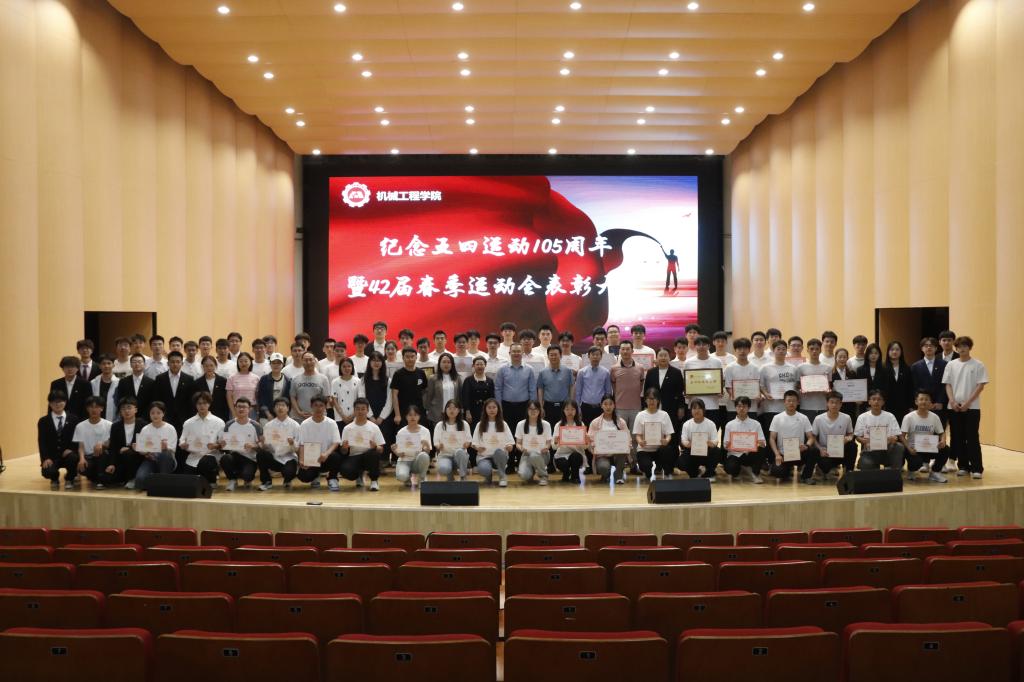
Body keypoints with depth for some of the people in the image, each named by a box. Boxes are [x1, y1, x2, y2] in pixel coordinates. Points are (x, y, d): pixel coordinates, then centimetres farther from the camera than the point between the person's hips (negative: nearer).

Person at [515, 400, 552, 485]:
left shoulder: (546, 425, -2)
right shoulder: (521, 424, 0)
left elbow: (548, 442, 3)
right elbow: (518, 443, 5)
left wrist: (546, 448, -20)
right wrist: (521, 448, -18)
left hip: (542, 454, -1)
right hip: (527, 454, 1)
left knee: (534, 456, -40)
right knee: (524, 475, -30)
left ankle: (543, 475, -9)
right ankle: (531, 471, 11)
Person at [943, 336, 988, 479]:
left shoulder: (978, 365, -2)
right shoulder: (951, 365, 6)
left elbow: (981, 386, -5)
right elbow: (947, 385, 7)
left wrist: (967, 403, -11)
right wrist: (952, 401, -7)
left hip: (972, 407, -3)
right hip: (954, 407, 3)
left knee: (972, 438, -4)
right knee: (957, 438, 6)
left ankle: (976, 468, 0)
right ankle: (963, 466, 15)